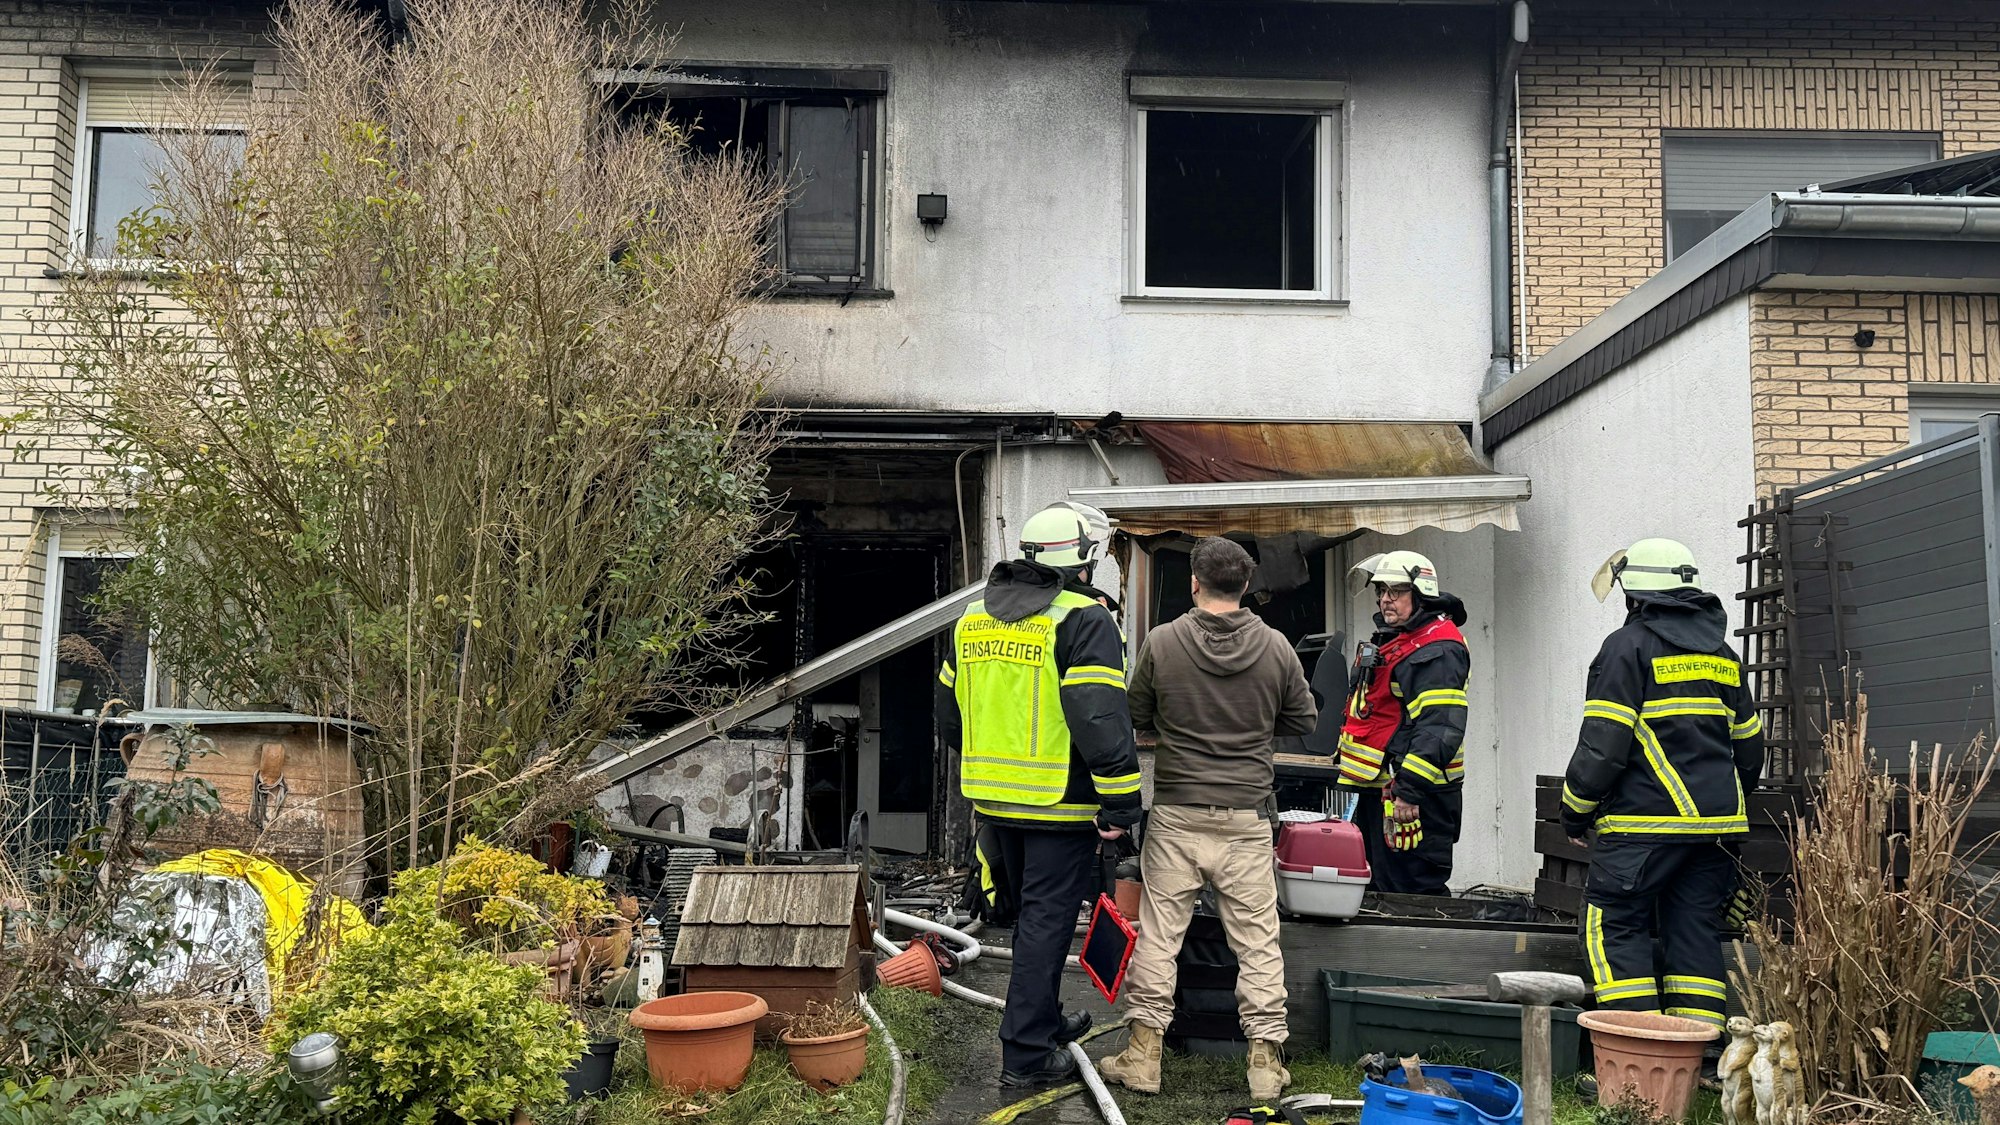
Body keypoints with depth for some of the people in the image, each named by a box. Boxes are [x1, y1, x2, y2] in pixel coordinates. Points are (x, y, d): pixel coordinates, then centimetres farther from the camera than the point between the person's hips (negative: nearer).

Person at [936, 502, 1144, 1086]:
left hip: (994, 798, 7)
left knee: (1031, 913, 22)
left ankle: (1043, 1019, 36)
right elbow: (1101, 719, -22)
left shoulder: (972, 619, 10)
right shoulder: (1083, 620, -13)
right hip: (1060, 803, -7)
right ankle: (1026, 1053, 5)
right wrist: (1121, 803, -17)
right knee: (1047, 921, 1)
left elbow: (950, 709, 18)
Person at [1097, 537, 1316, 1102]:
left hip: (1175, 813, 0)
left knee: (1157, 933, 7)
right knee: (1257, 939, 8)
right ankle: (1266, 1058, 10)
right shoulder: (1275, 647, -3)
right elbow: (1303, 722, 8)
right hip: (1247, 818, 1)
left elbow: (1136, 717, 6)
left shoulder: (1162, 642, -6)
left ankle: (1143, 1053, 10)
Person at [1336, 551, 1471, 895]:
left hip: (1414, 798, -11)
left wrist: (1409, 790, -29)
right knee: (1378, 890, 18)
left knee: (1413, 893, -9)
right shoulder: (1390, 641, 18)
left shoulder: (1438, 651, -16)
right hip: (1376, 792, 11)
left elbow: (1441, 729, -25)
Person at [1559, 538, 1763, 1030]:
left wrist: (1575, 812, -2)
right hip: (1716, 830, 7)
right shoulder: (1723, 655, 16)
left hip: (1644, 824, -7)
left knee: (1615, 928, 1)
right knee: (1696, 933, 10)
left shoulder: (1628, 647, -7)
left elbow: (1603, 744, -12)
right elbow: (1749, 745, 21)